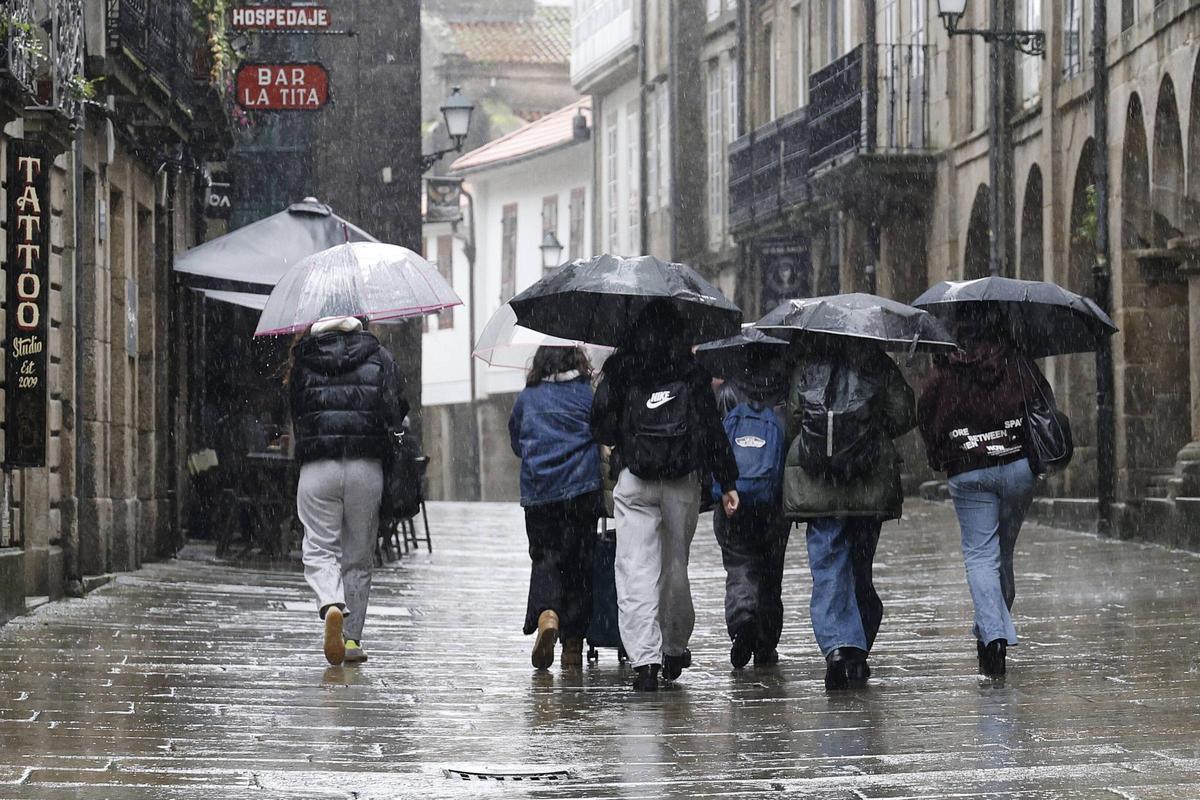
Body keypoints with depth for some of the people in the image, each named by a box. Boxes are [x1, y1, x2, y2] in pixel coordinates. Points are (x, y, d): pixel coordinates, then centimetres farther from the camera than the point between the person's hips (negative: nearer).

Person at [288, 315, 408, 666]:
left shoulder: (303, 363, 10)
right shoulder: (379, 359, 10)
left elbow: (295, 415, 14)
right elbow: (397, 410, 5)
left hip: (316, 469, -1)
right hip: (367, 467, 1)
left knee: (320, 549, 0)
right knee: (358, 557, 10)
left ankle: (332, 606, -30)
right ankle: (352, 638, 10)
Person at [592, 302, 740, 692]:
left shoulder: (618, 371, 0)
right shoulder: (693, 374, 0)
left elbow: (601, 428, 1)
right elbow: (712, 432, -1)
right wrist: (728, 483, 3)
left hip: (633, 480, -1)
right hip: (683, 483, 1)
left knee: (636, 569, -3)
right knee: (675, 564, 16)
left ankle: (645, 657, -14)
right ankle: (675, 649, 28)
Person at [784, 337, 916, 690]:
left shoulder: (805, 369, 1)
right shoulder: (879, 367, -2)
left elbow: (791, 422, 2)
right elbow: (905, 416, -1)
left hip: (815, 488, -1)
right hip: (871, 487, 1)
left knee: (828, 569, -2)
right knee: (861, 569, 14)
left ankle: (838, 646, -21)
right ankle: (858, 652, 18)